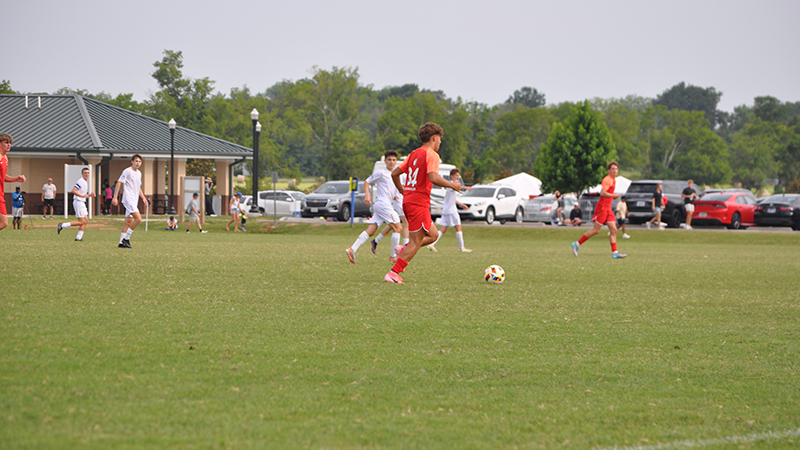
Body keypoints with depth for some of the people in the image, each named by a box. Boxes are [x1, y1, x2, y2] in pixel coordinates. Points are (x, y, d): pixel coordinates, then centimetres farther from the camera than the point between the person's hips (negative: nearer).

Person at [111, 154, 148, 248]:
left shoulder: (139, 173, 16)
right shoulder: (127, 171, -9)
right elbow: (119, 183, -10)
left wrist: (143, 198, 18)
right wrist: (115, 197, -15)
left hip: (134, 200, 9)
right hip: (128, 199, -9)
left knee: (128, 222, 8)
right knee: (138, 218, -19)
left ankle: (122, 242, 11)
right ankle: (126, 238, -11)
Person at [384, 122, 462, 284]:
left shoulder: (414, 154, 15)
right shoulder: (431, 155, -10)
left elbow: (395, 174, 15)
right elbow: (433, 178, -25)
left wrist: (403, 191, 28)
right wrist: (452, 185, -12)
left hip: (408, 201, 9)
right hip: (419, 203, -9)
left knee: (433, 235, 18)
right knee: (416, 242, -3)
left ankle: (403, 250, 3)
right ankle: (393, 273, -8)